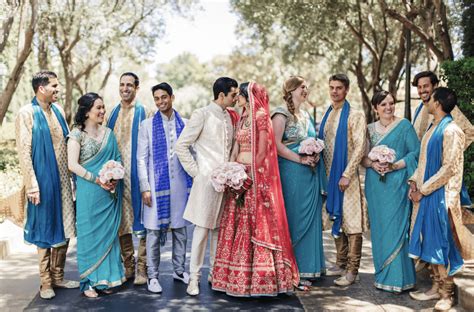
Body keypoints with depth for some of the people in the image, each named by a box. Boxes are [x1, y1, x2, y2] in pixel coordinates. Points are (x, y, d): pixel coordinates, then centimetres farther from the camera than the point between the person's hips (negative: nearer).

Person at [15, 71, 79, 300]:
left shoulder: (57, 110, 8)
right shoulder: (27, 114, -9)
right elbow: (24, 152, -11)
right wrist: (32, 185, -15)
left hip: (63, 180, 5)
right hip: (43, 181, -5)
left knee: (64, 229, 10)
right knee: (45, 231, 4)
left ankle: (58, 276, 23)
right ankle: (46, 282, 17)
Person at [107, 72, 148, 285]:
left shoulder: (143, 112, -1)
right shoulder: (113, 113, 14)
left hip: (137, 173, -5)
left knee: (141, 219, -2)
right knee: (121, 221, 8)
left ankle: (142, 267, 6)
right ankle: (128, 265, 19)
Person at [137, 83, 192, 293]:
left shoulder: (183, 124, 8)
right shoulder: (148, 125, 4)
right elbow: (141, 159, 1)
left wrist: (193, 181, 3)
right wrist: (145, 187, -6)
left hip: (180, 184, 2)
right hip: (157, 183, -2)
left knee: (180, 228, 10)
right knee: (154, 230, 1)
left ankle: (179, 270, 24)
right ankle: (153, 276, 10)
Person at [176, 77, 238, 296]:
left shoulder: (229, 116, 13)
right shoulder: (202, 115, -7)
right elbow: (181, 146, -8)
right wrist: (195, 172, -8)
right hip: (207, 179, -6)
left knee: (220, 228, 11)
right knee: (202, 228, -3)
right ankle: (194, 277, 7)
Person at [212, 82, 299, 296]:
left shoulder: (260, 116, -7)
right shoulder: (242, 118, 17)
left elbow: (262, 152, -12)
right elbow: (236, 148, 14)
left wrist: (249, 173, -12)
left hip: (255, 177, -8)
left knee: (255, 224, -5)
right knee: (236, 224, 7)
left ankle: (257, 276, 3)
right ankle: (236, 274, 15)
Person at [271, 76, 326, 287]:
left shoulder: (306, 115, 19)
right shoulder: (281, 114, -6)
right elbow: (276, 145, -15)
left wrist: (315, 155, 3)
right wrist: (300, 159, -17)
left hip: (311, 173, 8)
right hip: (291, 172, -8)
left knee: (310, 219, 9)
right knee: (293, 218, -3)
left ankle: (306, 267, 19)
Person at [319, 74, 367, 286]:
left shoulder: (355, 116, -4)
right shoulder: (326, 116, 15)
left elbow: (359, 148, -11)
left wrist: (346, 175, -16)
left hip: (346, 176, -6)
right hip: (329, 175, 7)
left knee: (351, 221, -5)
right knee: (336, 220, 12)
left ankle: (352, 270, 1)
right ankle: (341, 263, 22)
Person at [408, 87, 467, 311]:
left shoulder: (451, 131, -14)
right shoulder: (432, 128, 13)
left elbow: (449, 168, -18)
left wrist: (423, 190, -14)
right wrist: (414, 181, 4)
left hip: (441, 195, -8)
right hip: (427, 194, 8)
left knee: (441, 242, -3)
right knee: (430, 240, 12)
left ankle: (446, 294, 8)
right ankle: (437, 287, 22)